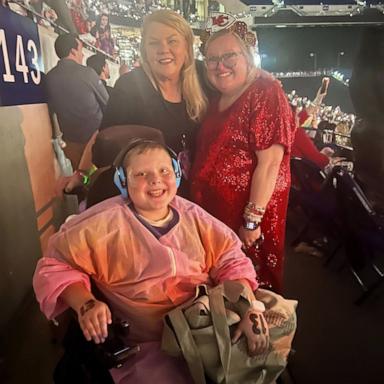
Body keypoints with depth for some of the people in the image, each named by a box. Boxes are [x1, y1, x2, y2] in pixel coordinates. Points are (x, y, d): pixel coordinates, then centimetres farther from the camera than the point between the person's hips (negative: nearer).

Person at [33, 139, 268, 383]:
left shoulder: (191, 214, 2)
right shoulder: (104, 224, -10)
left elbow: (231, 259, 2)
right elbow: (55, 266, -5)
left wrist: (250, 307, -12)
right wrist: (86, 304, -22)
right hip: (148, 345, -3)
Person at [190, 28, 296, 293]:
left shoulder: (265, 92, -12)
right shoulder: (218, 101, 11)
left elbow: (270, 162, -19)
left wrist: (252, 219, -20)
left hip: (249, 214, -7)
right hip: (212, 209, 7)